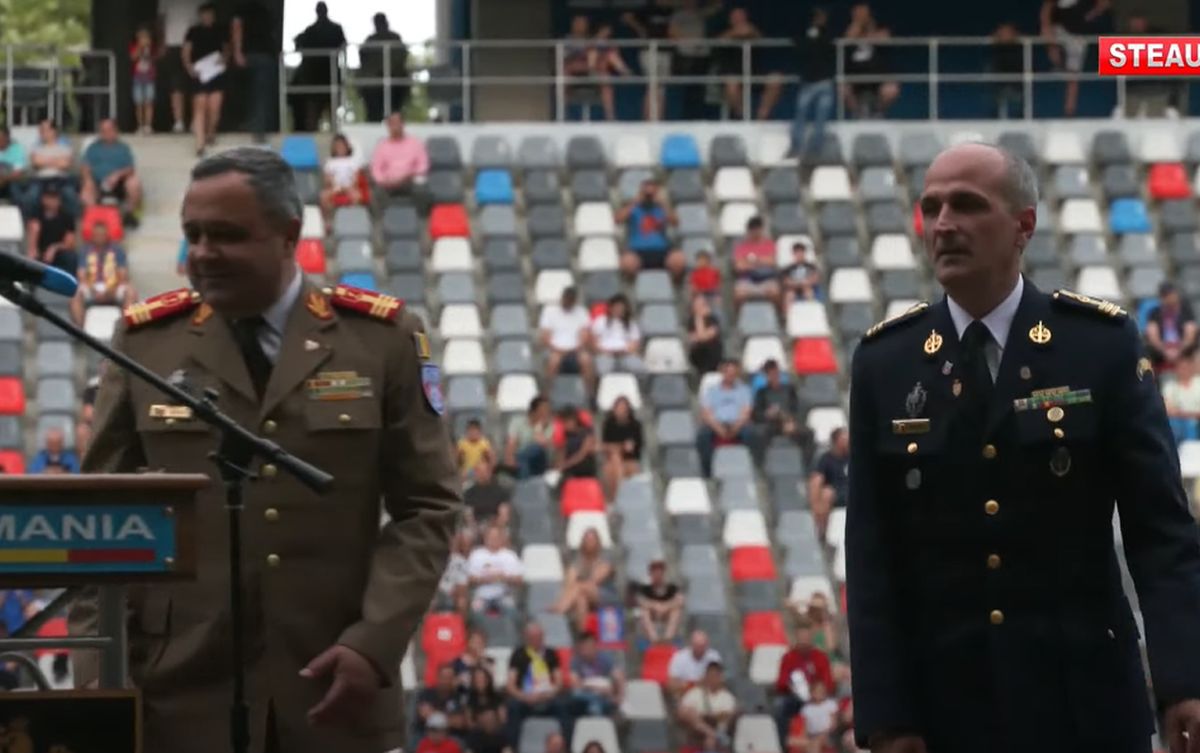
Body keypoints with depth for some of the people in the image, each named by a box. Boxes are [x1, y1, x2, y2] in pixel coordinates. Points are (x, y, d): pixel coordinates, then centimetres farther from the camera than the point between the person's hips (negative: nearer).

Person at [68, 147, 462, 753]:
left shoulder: (381, 339, 4)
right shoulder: (146, 342, 6)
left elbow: (428, 508, 4)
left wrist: (373, 644, -10)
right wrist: (98, 673, -4)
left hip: (336, 693, 0)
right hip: (183, 696, 0)